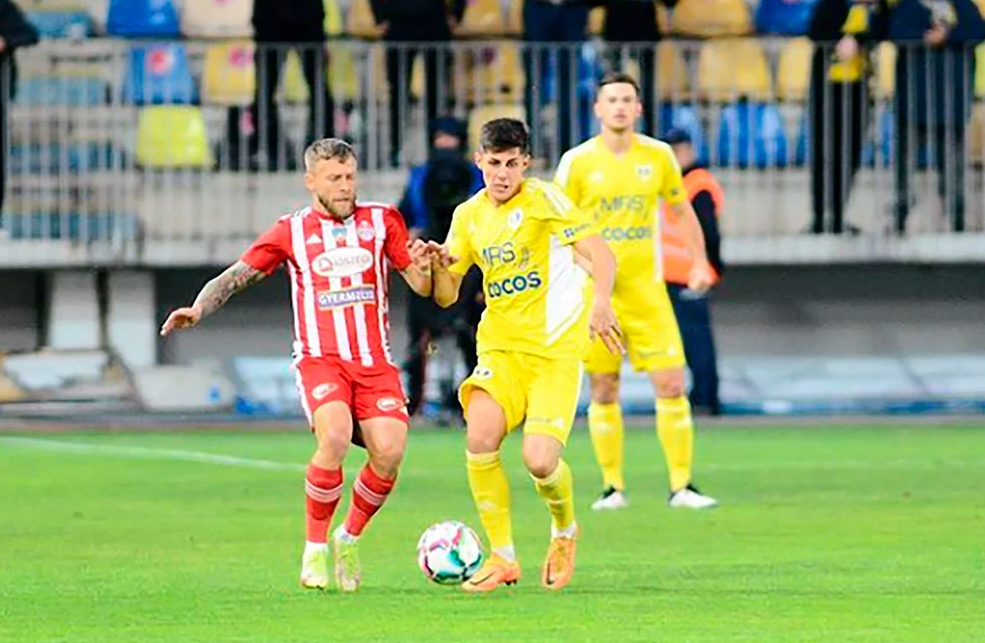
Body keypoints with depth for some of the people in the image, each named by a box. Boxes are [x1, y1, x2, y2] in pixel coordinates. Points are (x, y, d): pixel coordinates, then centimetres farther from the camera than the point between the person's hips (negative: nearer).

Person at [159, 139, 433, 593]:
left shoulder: (381, 221, 13)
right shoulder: (292, 231, 9)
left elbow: (422, 286, 12)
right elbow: (238, 275, 8)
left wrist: (422, 267, -12)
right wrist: (198, 309, -9)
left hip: (375, 362, 2)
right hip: (320, 358, -2)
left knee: (388, 451, -17)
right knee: (335, 438, -28)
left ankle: (349, 538, 11)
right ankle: (314, 551, -11)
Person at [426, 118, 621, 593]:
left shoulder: (543, 199, -8)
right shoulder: (469, 216, 9)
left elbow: (600, 255, -14)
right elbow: (446, 296, 14)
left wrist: (600, 302, -32)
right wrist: (438, 266, -8)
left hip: (556, 350, -4)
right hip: (500, 345, 4)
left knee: (540, 460, -17)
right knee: (480, 437, -20)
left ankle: (565, 530, 18)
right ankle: (502, 558, -5)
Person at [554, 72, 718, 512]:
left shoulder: (658, 156, 3)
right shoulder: (578, 161, -3)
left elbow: (681, 209, 16)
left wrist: (700, 262, 10)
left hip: (647, 290, 1)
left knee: (671, 385, -7)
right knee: (603, 392, 2)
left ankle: (681, 486, -1)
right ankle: (612, 487, 12)